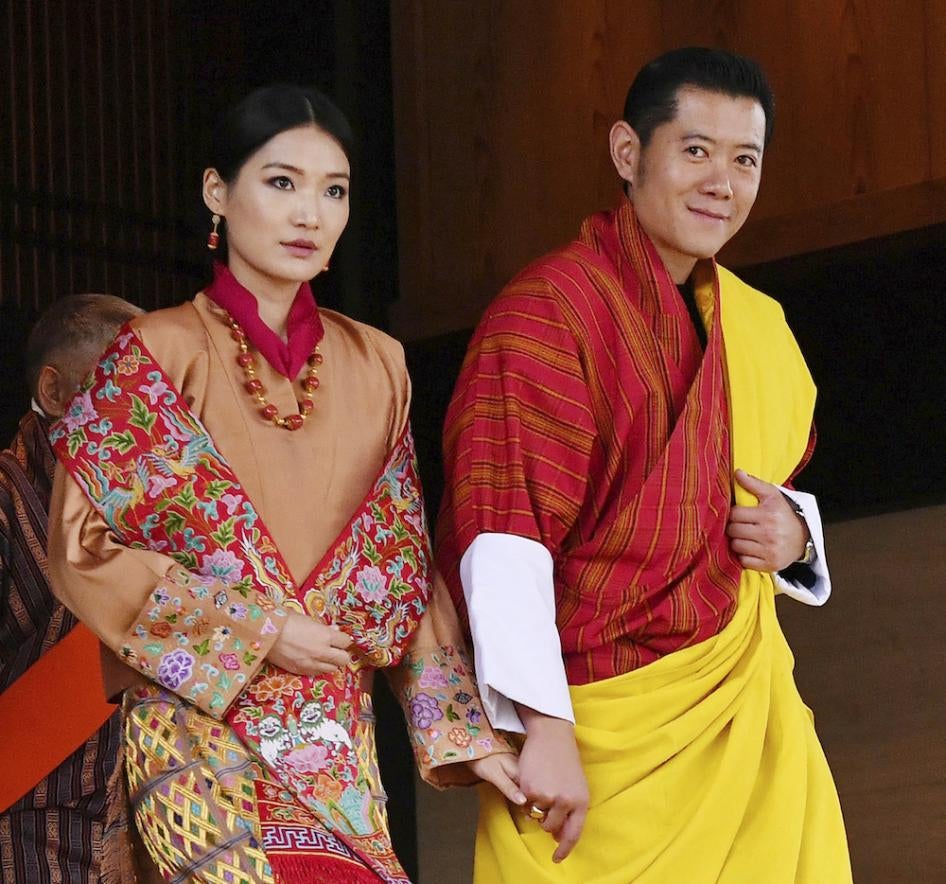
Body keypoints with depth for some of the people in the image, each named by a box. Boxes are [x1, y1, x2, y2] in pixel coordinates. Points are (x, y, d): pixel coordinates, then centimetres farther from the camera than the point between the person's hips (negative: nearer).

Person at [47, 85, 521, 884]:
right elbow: (86, 548, -5)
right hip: (205, 728, -4)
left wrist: (464, 728, 3)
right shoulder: (157, 356, -2)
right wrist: (256, 632, -10)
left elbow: (406, 564, 11)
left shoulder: (375, 366, 10)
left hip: (338, 735, 4)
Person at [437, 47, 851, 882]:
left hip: (752, 720, 6)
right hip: (604, 732, -6)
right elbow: (502, 536, -17)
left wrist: (794, 532, 3)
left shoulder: (758, 326, 14)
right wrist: (546, 729, -23)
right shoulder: (551, 310, -9)